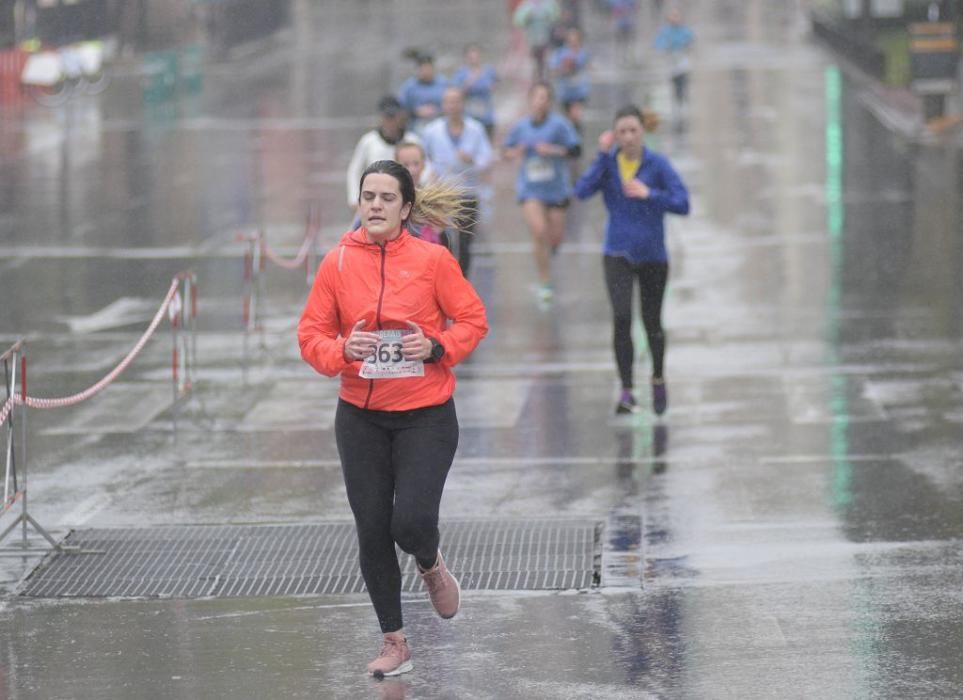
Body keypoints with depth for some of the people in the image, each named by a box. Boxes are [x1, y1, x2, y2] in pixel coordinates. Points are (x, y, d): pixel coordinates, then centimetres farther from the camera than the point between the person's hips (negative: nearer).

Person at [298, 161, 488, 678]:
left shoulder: (432, 259, -7)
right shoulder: (338, 262, -2)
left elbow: (473, 319, -1)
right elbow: (311, 334, 1)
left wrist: (437, 348, -18)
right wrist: (342, 351, -19)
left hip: (425, 415, -2)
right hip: (360, 417, 2)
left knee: (412, 522, -15)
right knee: (372, 532, 4)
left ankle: (432, 566, 24)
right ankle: (394, 642, 20)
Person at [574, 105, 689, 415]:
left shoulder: (657, 163, -8)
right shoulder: (608, 162, -3)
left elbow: (682, 203, -12)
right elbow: (582, 191, -17)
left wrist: (648, 194, -22)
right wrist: (602, 155, -20)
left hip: (652, 253, 0)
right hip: (618, 253, 0)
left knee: (652, 321, 12)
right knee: (621, 318, -16)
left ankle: (658, 379, 39)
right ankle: (626, 391, -9)